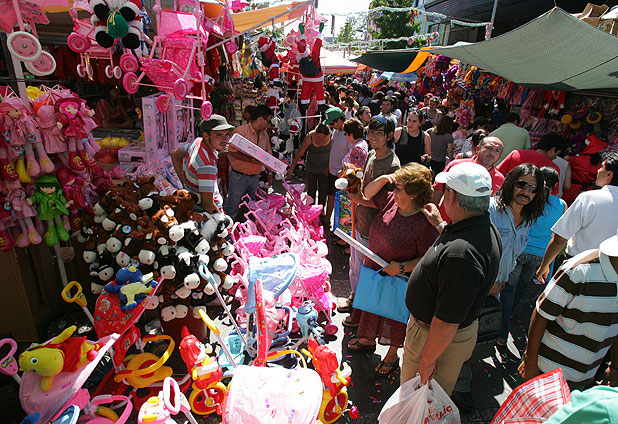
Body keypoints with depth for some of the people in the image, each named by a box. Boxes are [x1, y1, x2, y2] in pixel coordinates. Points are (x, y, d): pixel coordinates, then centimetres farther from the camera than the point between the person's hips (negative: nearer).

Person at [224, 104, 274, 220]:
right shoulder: (240, 131, -12)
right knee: (233, 206, 2)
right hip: (239, 176, -6)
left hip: (255, 176, 6)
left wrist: (269, 174, 12)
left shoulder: (265, 135, 8)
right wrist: (250, 160, -27)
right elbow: (233, 152, -16)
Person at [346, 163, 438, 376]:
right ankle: (368, 340, 55)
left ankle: (392, 355, 45)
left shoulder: (424, 224, -29)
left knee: (394, 315, 18)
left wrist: (402, 267, -28)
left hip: (398, 280, -6)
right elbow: (367, 196, 4)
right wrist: (383, 179, -12)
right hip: (374, 270, 6)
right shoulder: (390, 201, -11)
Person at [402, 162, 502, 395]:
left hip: (440, 339, -9)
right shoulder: (485, 228, -5)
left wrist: (427, 361, -18)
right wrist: (441, 225, 22)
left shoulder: (460, 254, -39)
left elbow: (447, 323, -32)